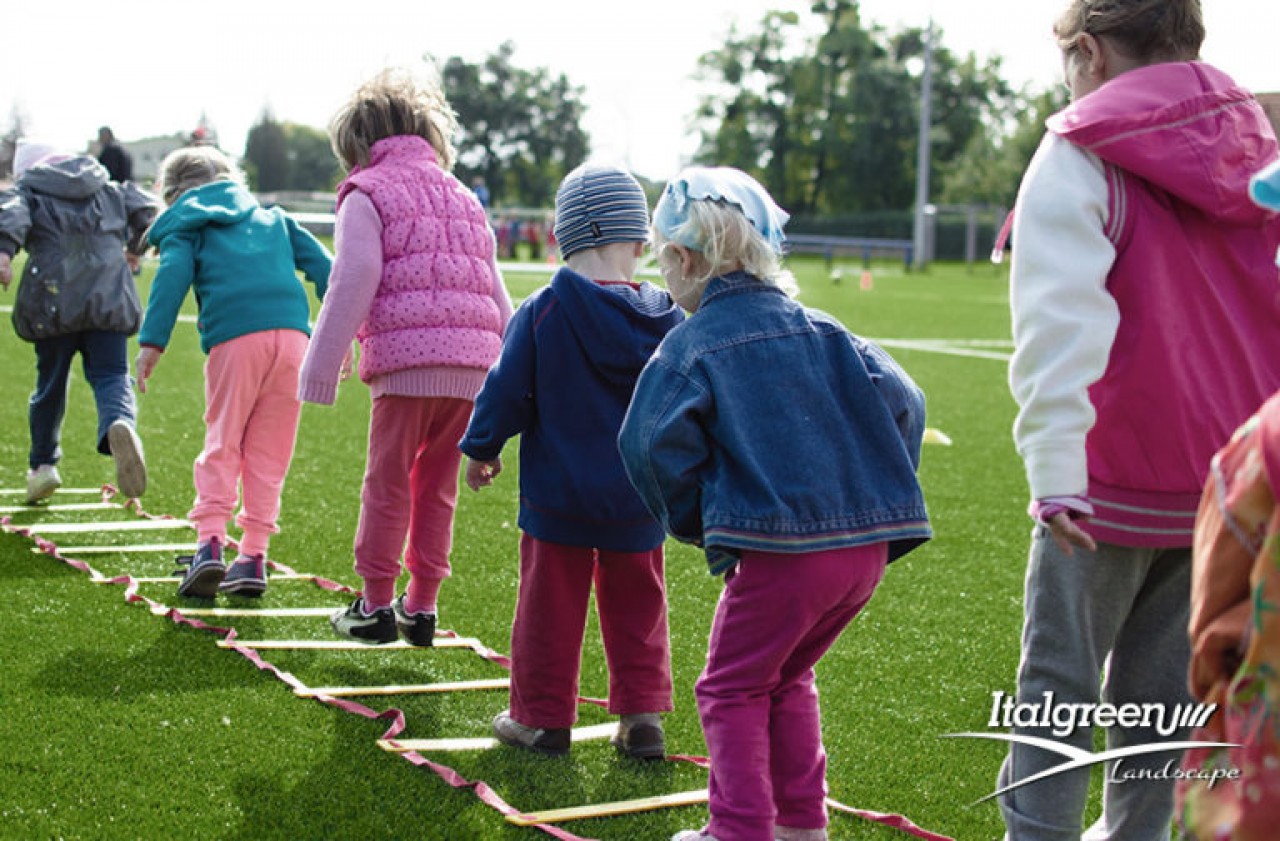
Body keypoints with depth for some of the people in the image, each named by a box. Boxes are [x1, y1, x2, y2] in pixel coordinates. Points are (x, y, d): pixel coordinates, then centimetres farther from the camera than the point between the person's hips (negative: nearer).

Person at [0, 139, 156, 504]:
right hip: (109, 299, 1)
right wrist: (134, 248, 31)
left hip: (54, 301, -1)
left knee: (51, 382, 14)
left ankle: (42, 463, 23)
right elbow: (145, 207, 15)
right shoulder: (107, 189, 21)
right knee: (111, 376, -2)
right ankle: (120, 425, -36)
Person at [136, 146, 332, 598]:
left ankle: (210, 541, -10)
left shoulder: (184, 226, 17)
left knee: (222, 443, 5)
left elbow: (172, 276, 0)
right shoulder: (273, 218, 30)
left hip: (234, 339, -3)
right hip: (292, 333, 3)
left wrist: (151, 342, -7)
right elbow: (319, 263, 21)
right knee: (269, 451, 8)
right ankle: (253, 556, 7)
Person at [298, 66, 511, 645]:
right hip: (472, 365, 6)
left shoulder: (366, 195, 4)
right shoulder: (463, 198, 24)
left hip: (406, 359, -6)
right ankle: (421, 607, 16)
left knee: (388, 483, 5)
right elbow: (496, 294, 22)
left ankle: (376, 605, 10)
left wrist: (320, 371, -3)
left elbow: (352, 287, -6)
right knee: (437, 486, 13)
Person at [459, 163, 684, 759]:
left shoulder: (542, 312, -13)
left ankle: (542, 718, 16)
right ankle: (642, 716, 16)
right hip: (638, 499, 3)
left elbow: (507, 391, -8)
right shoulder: (665, 319, -3)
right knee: (636, 604, 15)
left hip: (558, 493, -3)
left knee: (550, 604, 8)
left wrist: (481, 449, 8)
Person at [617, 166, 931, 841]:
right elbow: (901, 402, 5)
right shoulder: (822, 330, 13)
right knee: (786, 679, 24)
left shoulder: (689, 346, -2)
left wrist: (692, 521, 2)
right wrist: (876, 495, 13)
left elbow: (654, 445, -14)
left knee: (732, 689, 11)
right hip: (868, 545, 6)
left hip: (778, 553, -6)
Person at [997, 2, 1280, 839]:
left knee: (1059, 683, 6)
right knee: (1163, 688, 15)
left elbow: (1059, 320, -19)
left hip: (1113, 483, -5)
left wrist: (1054, 467, -23)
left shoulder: (1082, 157, -8)